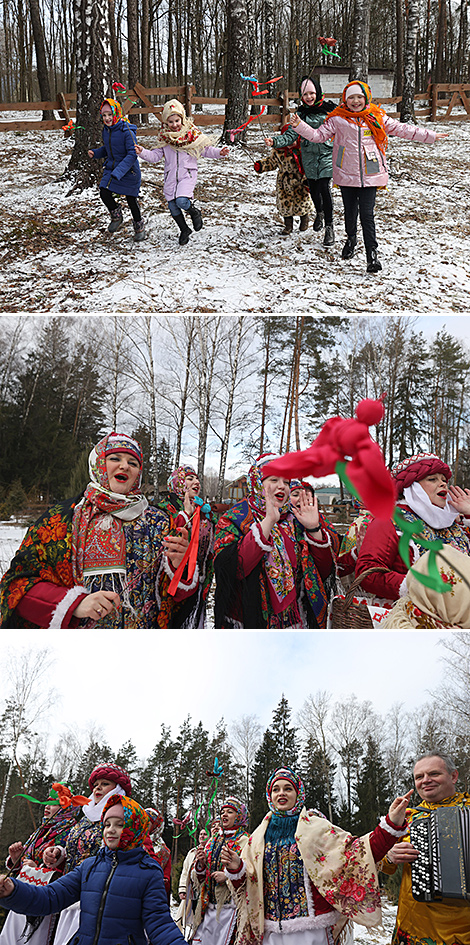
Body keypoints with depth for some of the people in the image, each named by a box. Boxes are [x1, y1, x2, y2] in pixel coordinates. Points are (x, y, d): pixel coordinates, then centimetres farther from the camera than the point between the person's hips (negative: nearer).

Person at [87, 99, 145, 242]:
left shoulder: (127, 132, -22)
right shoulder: (105, 130, 1)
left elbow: (132, 155, -25)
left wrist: (118, 173, -33)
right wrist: (95, 153, -2)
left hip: (129, 171, -6)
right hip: (111, 168, 6)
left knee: (131, 199, 5)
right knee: (104, 193, -8)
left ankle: (139, 227, 29)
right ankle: (116, 216, 21)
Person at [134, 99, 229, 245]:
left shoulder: (191, 133, -3)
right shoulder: (164, 137, 3)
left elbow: (205, 150, 2)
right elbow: (155, 156, 4)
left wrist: (219, 152, -13)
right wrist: (143, 153, -13)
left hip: (187, 174, -4)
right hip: (170, 176, 4)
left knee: (182, 201, -25)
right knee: (173, 206, 7)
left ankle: (194, 212, 9)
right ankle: (184, 230, 30)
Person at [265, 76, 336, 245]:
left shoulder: (329, 109, 0)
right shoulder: (301, 113, 6)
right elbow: (290, 135, -2)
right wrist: (275, 141, -17)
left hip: (327, 155, -3)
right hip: (309, 156, 3)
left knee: (324, 188, -15)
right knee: (313, 188, 10)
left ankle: (329, 226, -7)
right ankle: (319, 213, 43)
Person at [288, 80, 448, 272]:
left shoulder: (376, 118, 6)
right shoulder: (337, 120, 3)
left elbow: (402, 129, 12)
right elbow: (318, 135, 5)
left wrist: (430, 136, 14)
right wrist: (299, 126, -9)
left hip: (370, 176, -1)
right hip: (346, 175, 1)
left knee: (367, 214, -8)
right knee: (350, 211, 12)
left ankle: (372, 253, -3)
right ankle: (351, 238, 42)